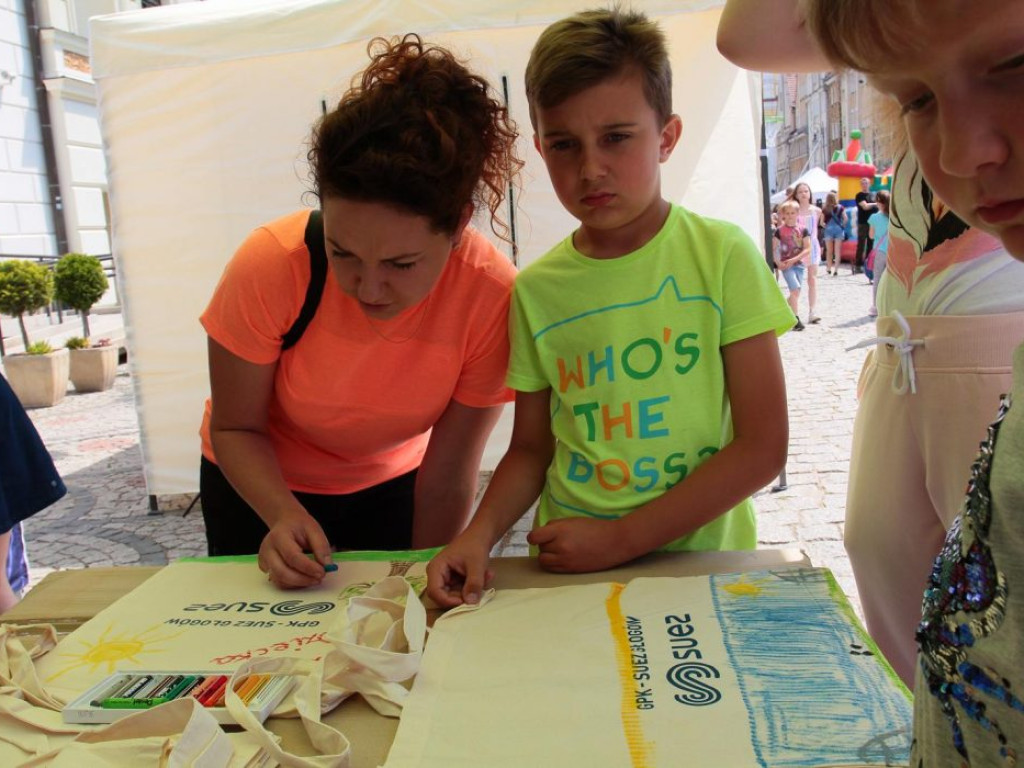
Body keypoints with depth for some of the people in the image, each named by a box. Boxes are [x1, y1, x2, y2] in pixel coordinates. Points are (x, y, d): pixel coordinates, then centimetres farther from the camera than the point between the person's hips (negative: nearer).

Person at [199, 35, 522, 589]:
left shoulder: (492, 297, -30)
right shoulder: (270, 266, -31)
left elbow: (447, 476, -21)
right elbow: (235, 429, -17)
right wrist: (284, 514, -34)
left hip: (391, 485, 0)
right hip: (262, 484, 0)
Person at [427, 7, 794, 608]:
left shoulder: (722, 255, -6)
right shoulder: (537, 289, 1)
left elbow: (762, 447, -8)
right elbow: (532, 450, 9)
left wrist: (621, 540, -12)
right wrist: (480, 534, -9)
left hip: (701, 559, 0)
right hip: (569, 575, 1)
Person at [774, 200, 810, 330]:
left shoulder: (803, 230, 1)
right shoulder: (780, 231, -2)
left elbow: (808, 249, -4)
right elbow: (773, 249, -1)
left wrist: (794, 259, -16)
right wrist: (778, 263, -14)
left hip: (799, 263, 3)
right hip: (786, 265, -3)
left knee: (795, 293, 7)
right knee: (795, 289, -15)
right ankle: (796, 319, -12)